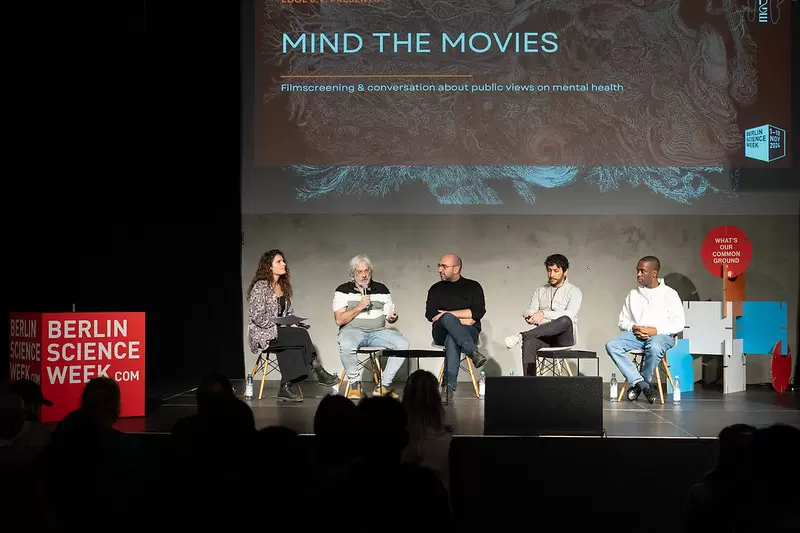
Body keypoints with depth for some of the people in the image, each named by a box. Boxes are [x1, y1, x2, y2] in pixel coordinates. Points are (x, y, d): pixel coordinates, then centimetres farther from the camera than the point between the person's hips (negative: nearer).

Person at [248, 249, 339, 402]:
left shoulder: (284, 286, 14)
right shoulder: (260, 287, -12)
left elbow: (289, 312, 20)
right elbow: (257, 316, -18)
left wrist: (292, 323, -1)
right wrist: (280, 326, -18)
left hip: (279, 333, 7)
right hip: (262, 334, -7)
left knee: (292, 348, -26)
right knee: (302, 335, -23)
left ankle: (286, 389, -27)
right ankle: (320, 372, -10)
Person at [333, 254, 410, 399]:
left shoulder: (382, 289, 14)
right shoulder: (343, 290, 5)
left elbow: (390, 317, 14)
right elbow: (339, 320, -4)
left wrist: (393, 318, -10)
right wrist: (359, 307, -12)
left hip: (378, 331, 3)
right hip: (353, 330, -3)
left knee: (403, 343, -22)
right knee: (346, 345, -39)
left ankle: (384, 385, -14)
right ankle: (355, 383, -14)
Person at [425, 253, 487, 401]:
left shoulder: (473, 286, 13)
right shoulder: (436, 289, 19)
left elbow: (479, 312, -4)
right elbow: (430, 315, 3)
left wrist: (449, 314, -8)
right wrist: (459, 320, -7)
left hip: (469, 331, -1)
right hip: (441, 333, 1)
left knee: (451, 339, -38)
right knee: (447, 319, -35)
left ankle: (450, 385, -47)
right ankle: (473, 352, -50)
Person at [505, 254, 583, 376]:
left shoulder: (574, 291, 5)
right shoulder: (540, 291, 19)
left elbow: (569, 314, -14)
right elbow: (530, 311, 7)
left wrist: (544, 314, -28)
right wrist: (529, 317, -20)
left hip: (565, 338, -3)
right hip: (544, 336, 3)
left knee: (565, 320, -38)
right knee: (528, 342, -33)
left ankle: (521, 336, -40)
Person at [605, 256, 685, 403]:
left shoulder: (669, 294, 5)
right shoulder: (633, 294, 17)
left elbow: (679, 324, -3)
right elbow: (623, 321, 17)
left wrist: (656, 330, -16)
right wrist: (633, 328, -7)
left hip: (662, 335, -4)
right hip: (636, 334, 4)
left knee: (655, 347, -41)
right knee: (612, 345, -26)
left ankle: (636, 384, -17)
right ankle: (643, 384, -26)